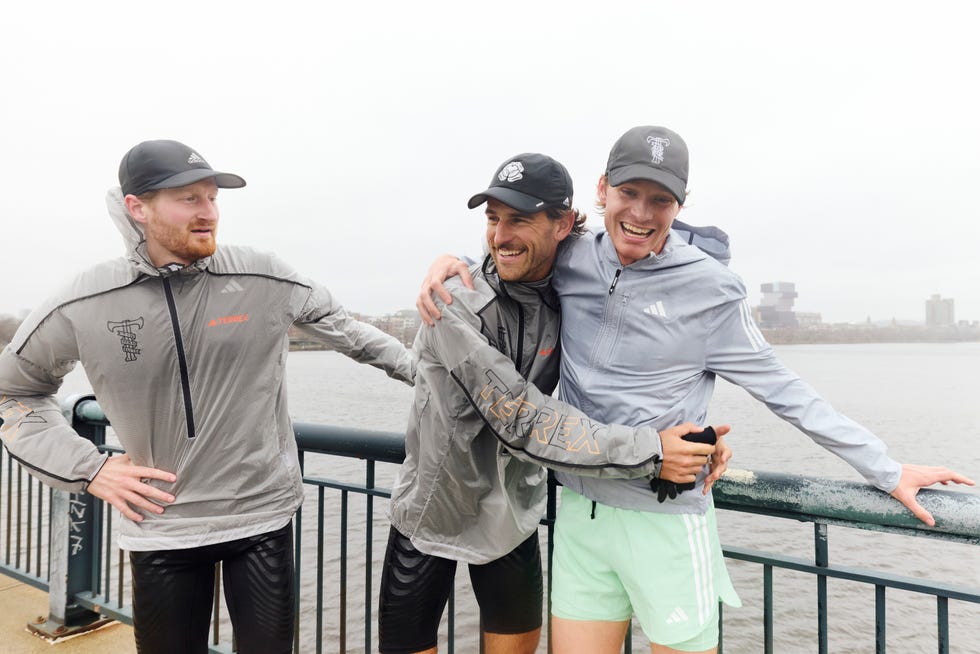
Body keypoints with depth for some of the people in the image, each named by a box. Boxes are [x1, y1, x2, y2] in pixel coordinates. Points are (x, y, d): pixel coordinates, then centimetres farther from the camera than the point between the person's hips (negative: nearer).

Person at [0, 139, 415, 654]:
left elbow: (343, 330, 7)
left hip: (263, 515, 0)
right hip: (159, 525, 1)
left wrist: (422, 368, 9)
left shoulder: (264, 280, -8)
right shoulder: (82, 305, -7)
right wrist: (86, 468, -2)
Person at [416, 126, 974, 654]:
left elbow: (783, 390, -2)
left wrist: (888, 471, 2)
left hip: (665, 519, -3)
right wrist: (452, 262, -3)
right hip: (580, 513, 4)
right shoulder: (569, 262, 0)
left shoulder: (709, 289, -9)